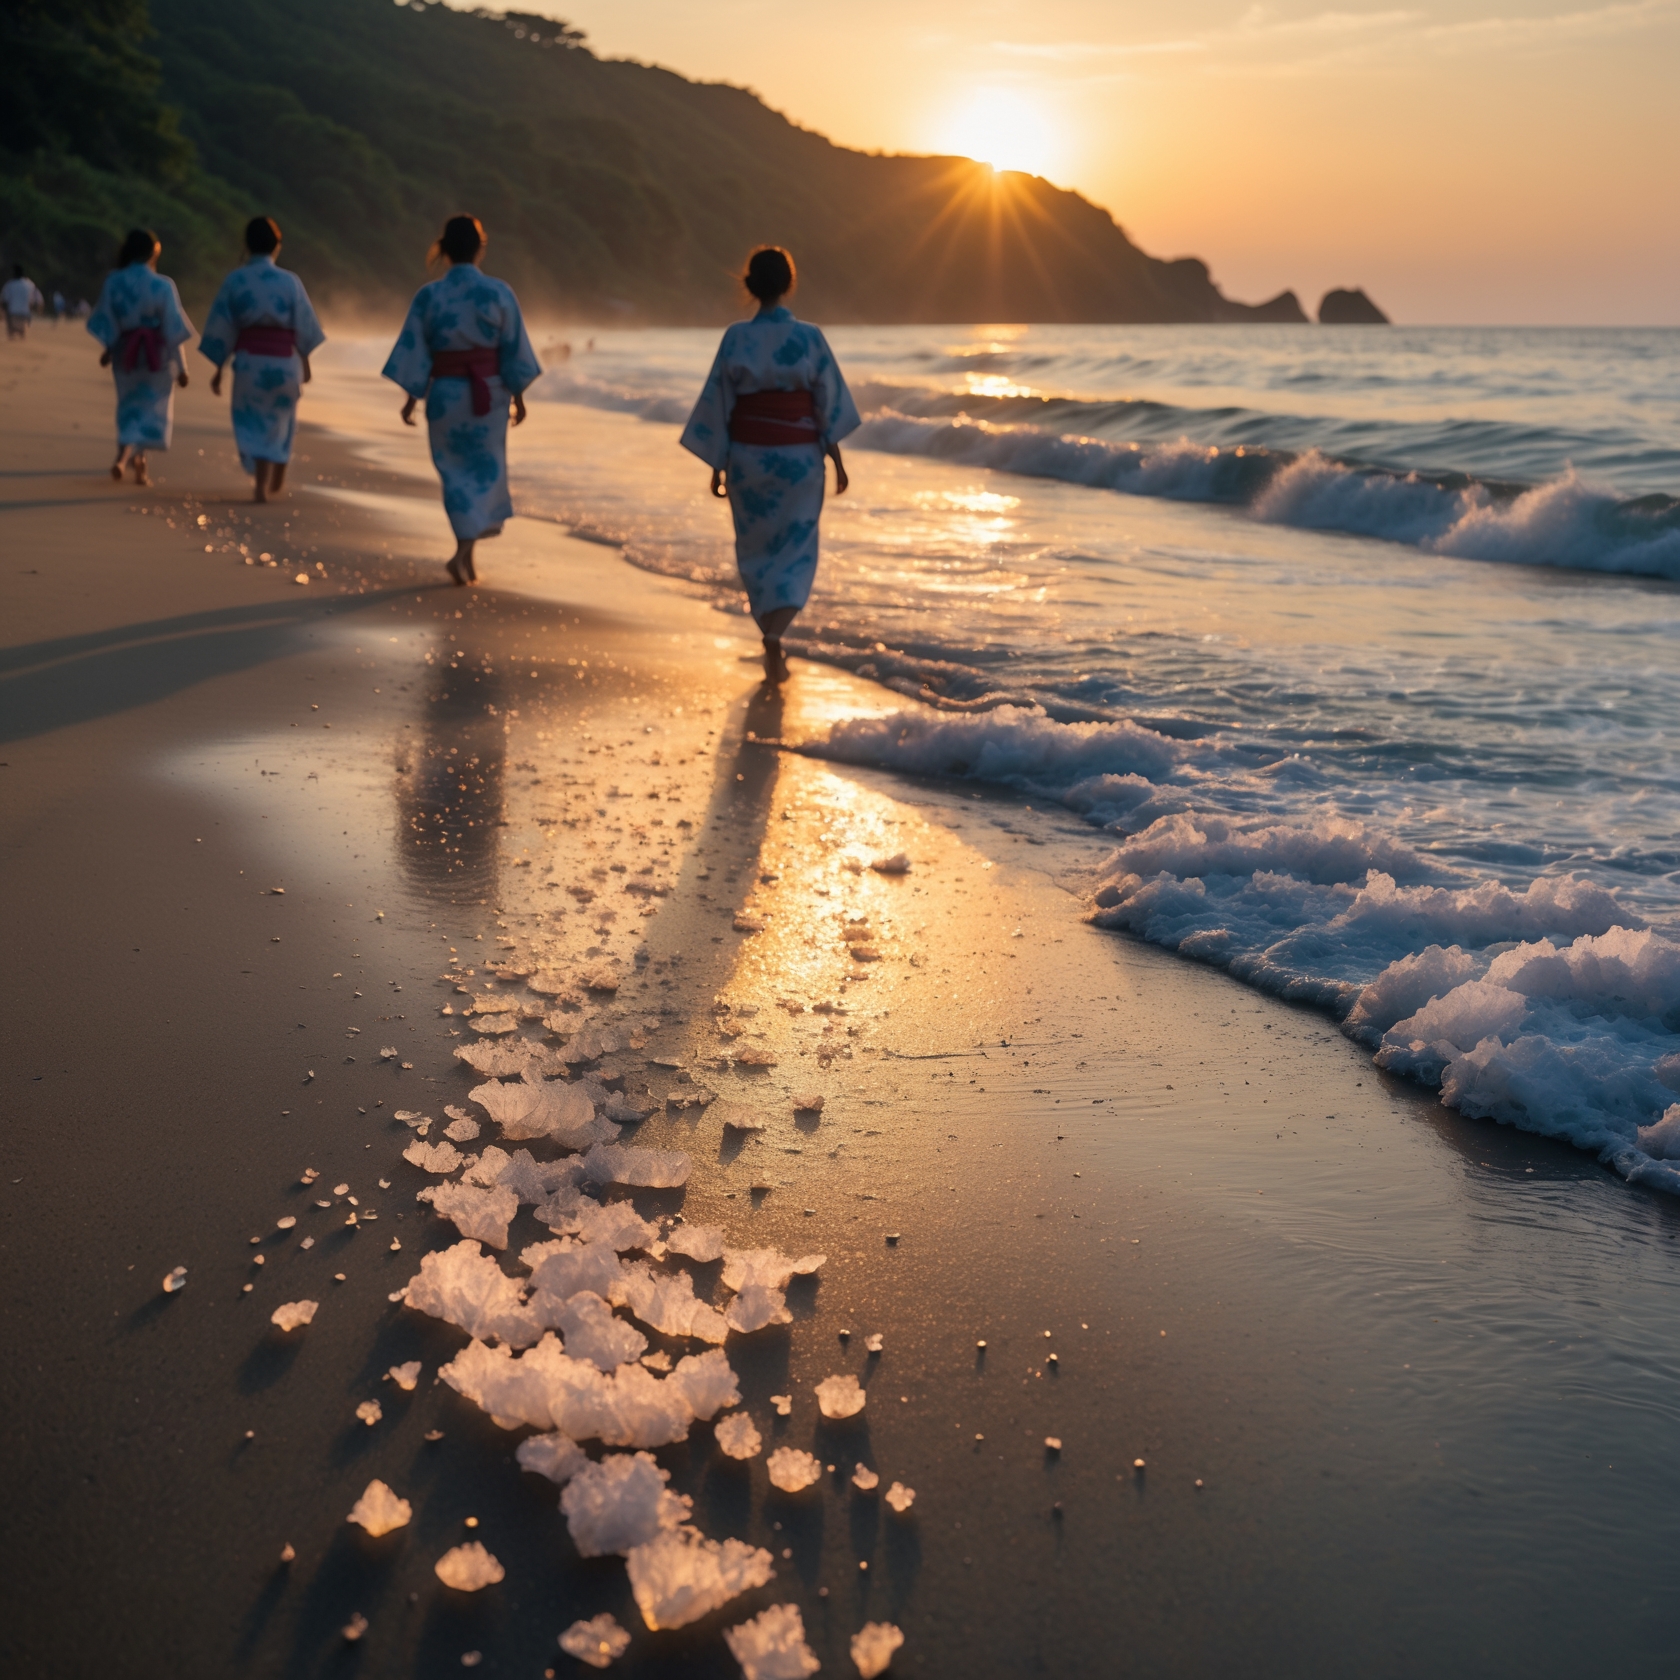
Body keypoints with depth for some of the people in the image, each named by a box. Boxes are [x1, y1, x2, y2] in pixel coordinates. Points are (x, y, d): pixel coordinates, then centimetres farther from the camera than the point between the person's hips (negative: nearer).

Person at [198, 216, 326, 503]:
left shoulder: (234, 280, -4)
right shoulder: (290, 281, -3)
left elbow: (221, 329, -2)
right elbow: (304, 328, 2)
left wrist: (218, 370, 5)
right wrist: (305, 363, 15)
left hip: (249, 361, -1)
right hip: (285, 361, 1)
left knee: (254, 424, 8)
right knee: (281, 419, 22)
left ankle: (261, 487, -5)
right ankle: (277, 481, 36)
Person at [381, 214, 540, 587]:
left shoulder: (428, 295, -4)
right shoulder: (499, 292, -6)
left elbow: (414, 353, -2)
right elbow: (514, 351, -4)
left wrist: (411, 399, 6)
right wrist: (518, 396, 5)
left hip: (445, 392, 1)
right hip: (490, 392, -1)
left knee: (457, 471, 13)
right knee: (484, 467, 9)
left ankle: (467, 556, 14)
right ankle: (464, 554, -4)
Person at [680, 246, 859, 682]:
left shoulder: (736, 338, -6)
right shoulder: (809, 337, -7)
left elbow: (719, 403, -3)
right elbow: (830, 404, -4)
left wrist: (717, 465, 5)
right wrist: (837, 461, 5)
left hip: (748, 455, 1)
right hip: (798, 457, -1)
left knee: (757, 549, 17)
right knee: (794, 551, 7)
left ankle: (772, 644, 23)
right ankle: (773, 637, -15)